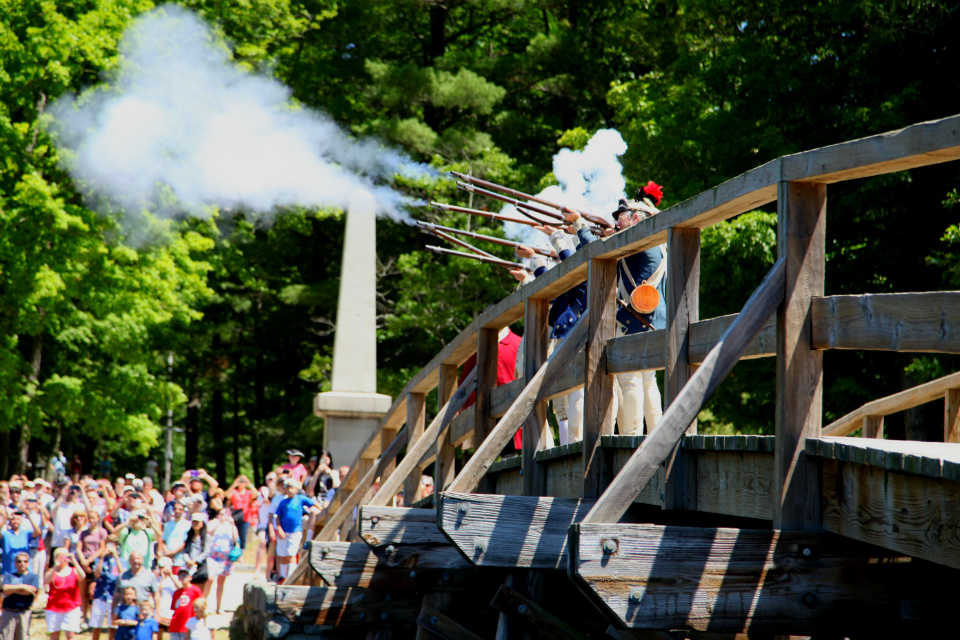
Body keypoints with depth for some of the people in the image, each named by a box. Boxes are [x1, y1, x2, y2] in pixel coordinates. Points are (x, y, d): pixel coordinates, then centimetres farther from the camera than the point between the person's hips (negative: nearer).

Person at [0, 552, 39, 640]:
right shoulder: (9, 576, 11)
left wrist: (12, 590, -4)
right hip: (8, 612, 0)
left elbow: (31, 591, -9)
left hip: (24, 613, 0)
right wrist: (22, 587, -8)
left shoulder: (33, 577, 8)